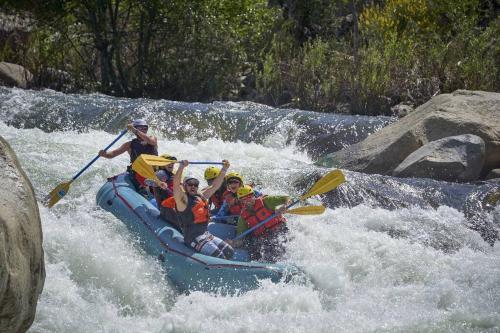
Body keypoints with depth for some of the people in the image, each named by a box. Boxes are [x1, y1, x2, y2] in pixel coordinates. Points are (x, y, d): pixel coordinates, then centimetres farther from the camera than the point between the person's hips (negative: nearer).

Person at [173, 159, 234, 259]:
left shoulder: (201, 196, 18)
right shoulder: (183, 199, -5)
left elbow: (215, 186, 23)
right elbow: (176, 184, -22)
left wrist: (224, 169, 15)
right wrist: (181, 167, -35)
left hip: (207, 234, 8)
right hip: (194, 238, -8)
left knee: (229, 252, -1)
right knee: (218, 255, -23)